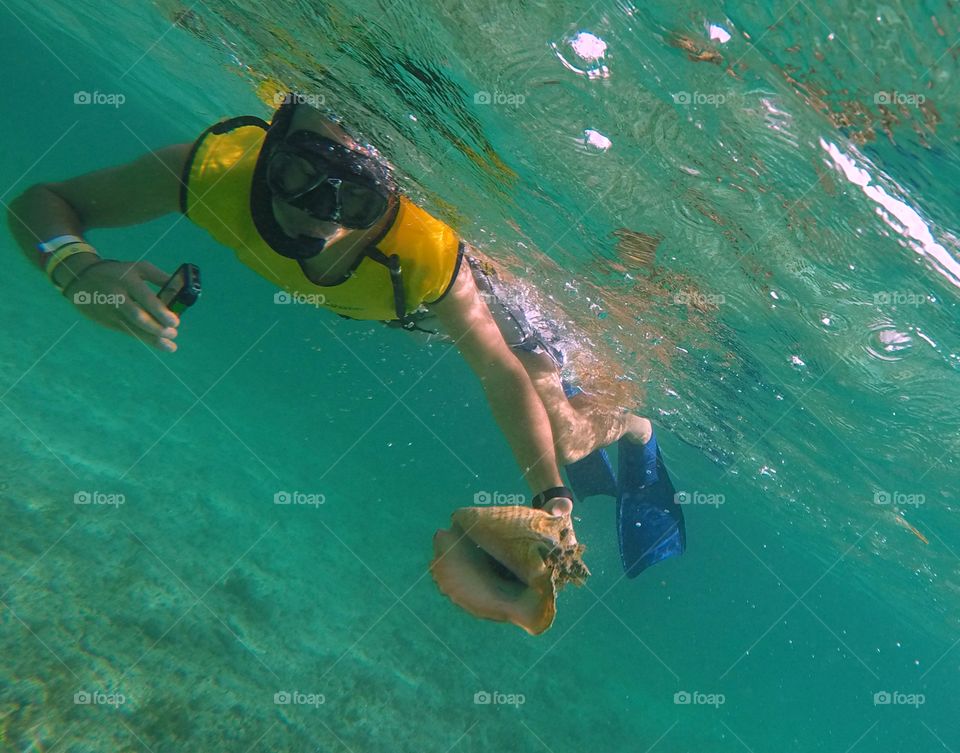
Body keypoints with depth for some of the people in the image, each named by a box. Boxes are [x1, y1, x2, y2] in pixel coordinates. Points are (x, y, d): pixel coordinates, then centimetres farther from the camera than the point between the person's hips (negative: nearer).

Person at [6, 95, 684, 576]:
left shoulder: (430, 257, -47)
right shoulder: (220, 168, -40)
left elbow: (504, 378, -33)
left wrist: (551, 500, -40)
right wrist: (77, 265, -51)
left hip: (470, 301, -4)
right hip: (391, 306, 4)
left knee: (564, 436, 0)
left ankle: (636, 432, 38)